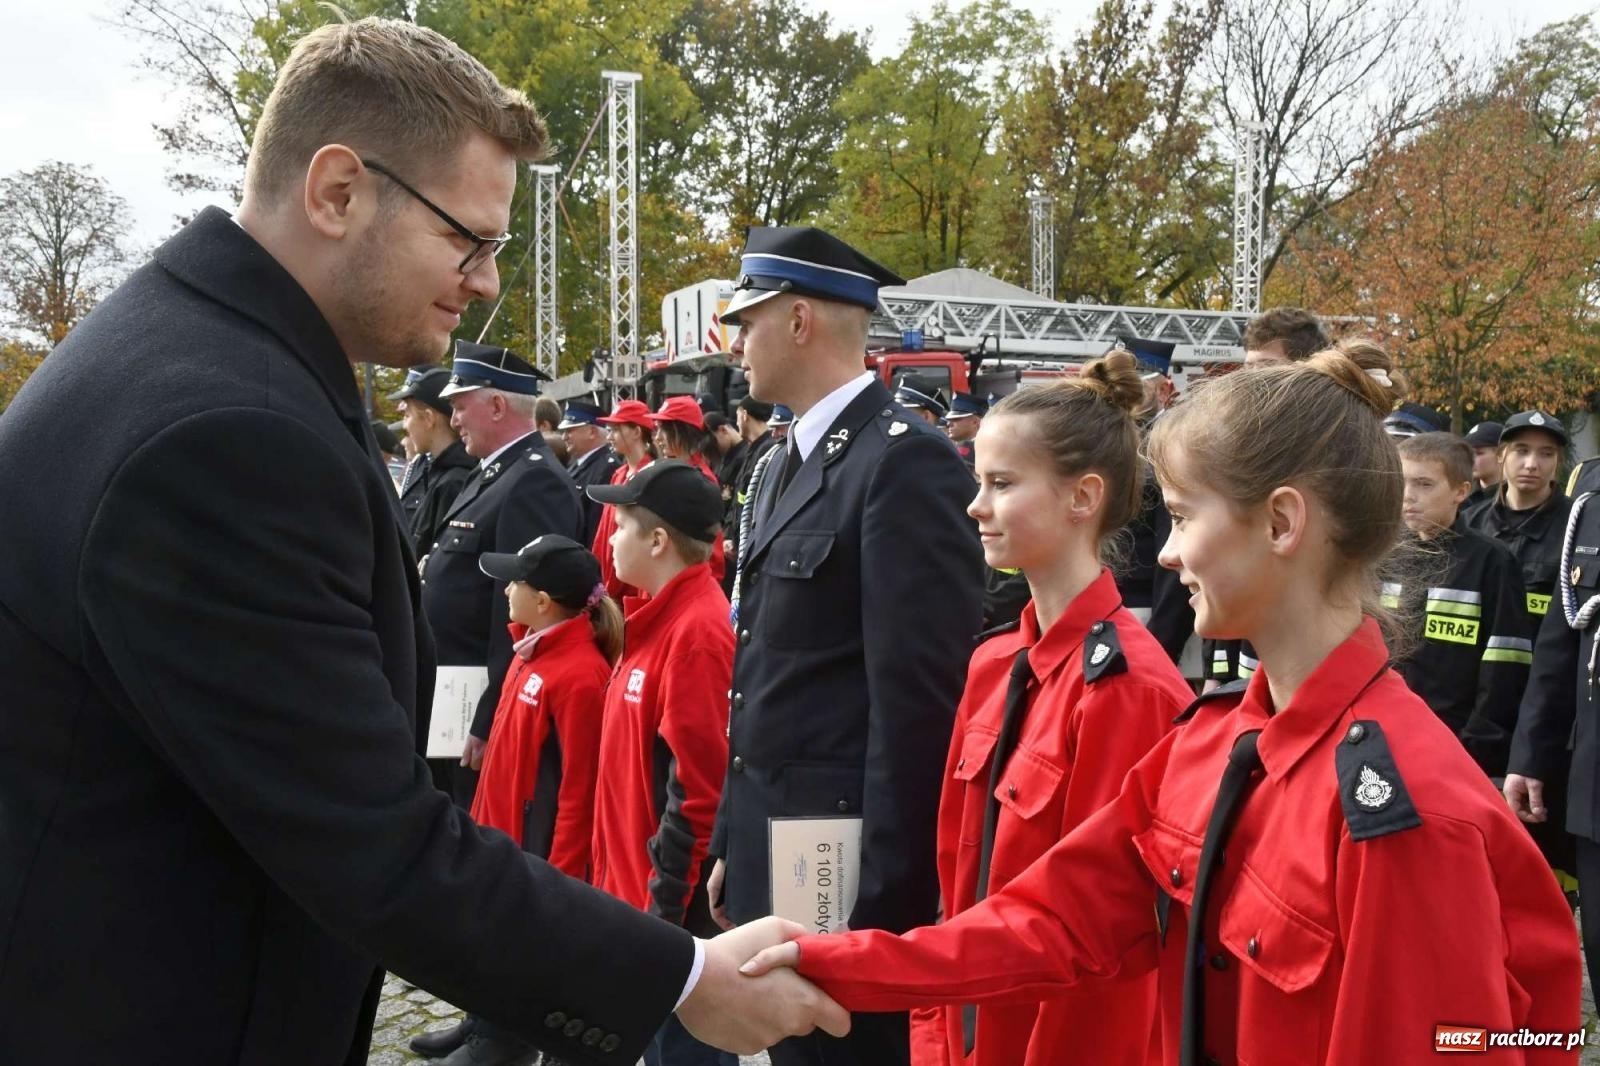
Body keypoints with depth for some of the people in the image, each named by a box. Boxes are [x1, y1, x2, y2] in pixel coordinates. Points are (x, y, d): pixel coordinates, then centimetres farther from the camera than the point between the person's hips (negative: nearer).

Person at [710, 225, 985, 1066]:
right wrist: (732, 840, 17)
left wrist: (884, 885, -19)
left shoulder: (907, 461, -15)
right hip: (772, 849, 9)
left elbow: (920, 691, -20)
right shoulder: (780, 468, 14)